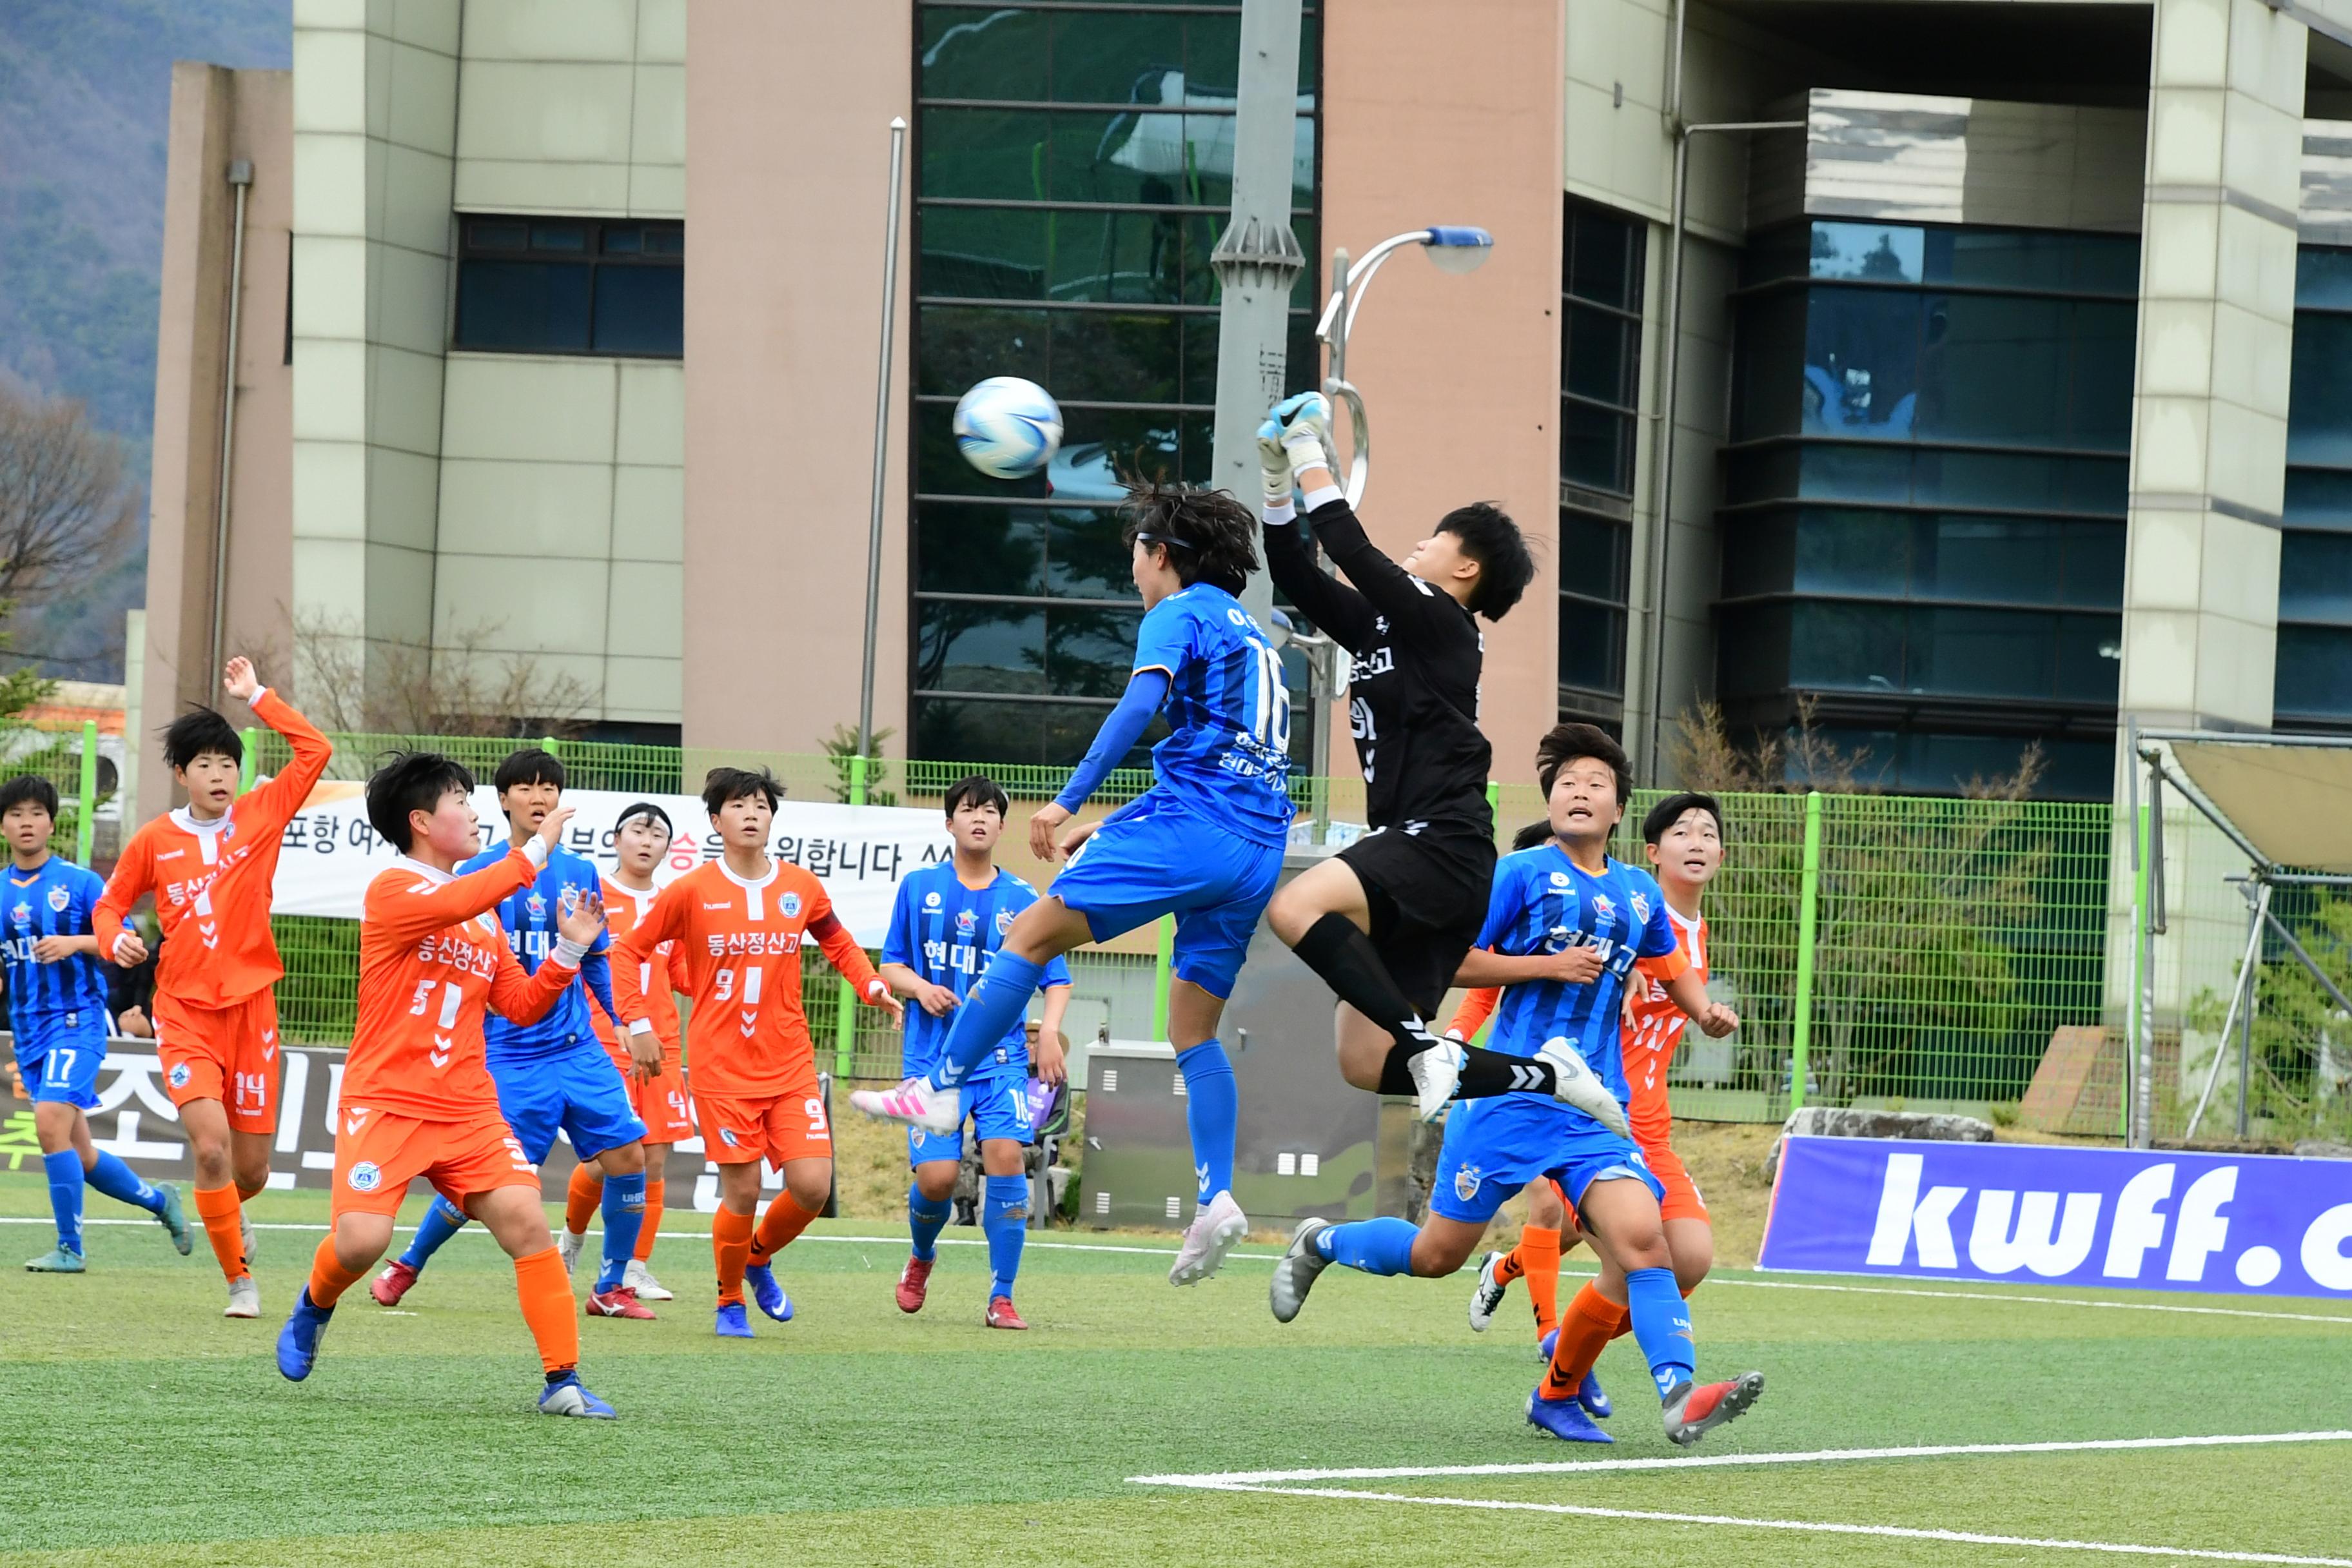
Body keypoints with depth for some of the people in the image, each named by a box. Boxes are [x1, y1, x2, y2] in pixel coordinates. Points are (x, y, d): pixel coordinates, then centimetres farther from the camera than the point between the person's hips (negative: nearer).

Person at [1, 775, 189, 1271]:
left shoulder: (80, 883, -2)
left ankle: (70, 1247, -16)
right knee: (78, 1154, 9)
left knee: (51, 1124, -23)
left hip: (77, 1020, -5)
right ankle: (157, 1199, 33)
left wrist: (75, 943, -19)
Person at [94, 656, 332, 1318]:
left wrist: (257, 696, -6)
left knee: (251, 1168, 6)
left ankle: (230, 1213, 44)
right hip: (185, 1013, -1)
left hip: (251, 1010, 1)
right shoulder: (153, 841, 0)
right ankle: (240, 1279, -7)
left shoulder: (259, 816, 1)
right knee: (211, 1145, -21)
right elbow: (110, 904, 13)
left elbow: (315, 751, -7)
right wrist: (116, 938, -8)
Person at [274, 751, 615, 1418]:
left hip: (468, 1108, 6)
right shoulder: (393, 891, -7)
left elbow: (520, 1004, 16)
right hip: (385, 1103, -6)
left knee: (526, 1220, -13)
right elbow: (453, 903, -29)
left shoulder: (484, 912, 16)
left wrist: (570, 950, 2)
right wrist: (534, 852, -23)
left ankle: (563, 1381, -9)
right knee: (361, 1240, -18)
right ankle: (313, 1309, 18)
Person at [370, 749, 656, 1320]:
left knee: (628, 1155, -7)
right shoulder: (478, 875, -4)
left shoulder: (581, 874, 9)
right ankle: (405, 1268, 17)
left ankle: (611, 1289, 8)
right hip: (510, 1054, -4)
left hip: (578, 1050, 4)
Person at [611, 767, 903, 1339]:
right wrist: (637, 1023, -7)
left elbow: (837, 941, 22)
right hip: (722, 1067, -3)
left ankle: (759, 1257, 22)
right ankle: (730, 1301, 19)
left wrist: (871, 986, 4)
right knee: (742, 1191, -4)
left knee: (813, 1185, -9)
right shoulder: (691, 891, -4)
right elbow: (630, 950, 3)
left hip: (790, 1065, 3)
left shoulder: (801, 887, 4)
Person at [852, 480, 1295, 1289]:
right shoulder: (1249, 633, 27)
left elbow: (1140, 704, -18)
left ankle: (941, 1087, -2)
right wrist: (1109, 828, 31)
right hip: (1257, 854, 8)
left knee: (1032, 934, -1)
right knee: (1195, 1031, 11)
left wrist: (1071, 801, -20)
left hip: (1190, 830, -8)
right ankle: (1216, 1199, -2)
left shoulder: (1180, 615, 1)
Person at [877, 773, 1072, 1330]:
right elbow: (890, 965, 11)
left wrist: (1049, 1029, -12)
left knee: (1005, 1154, -19)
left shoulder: (1022, 900, 5)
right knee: (937, 1175, -10)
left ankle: (1001, 1298, -11)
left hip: (1002, 1058, 0)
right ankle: (921, 1258, 26)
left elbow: (1056, 978, 7)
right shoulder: (919, 887, 6)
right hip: (934, 1058, 0)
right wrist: (920, 989, -11)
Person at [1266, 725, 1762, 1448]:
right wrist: (1551, 965, -13)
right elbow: (1451, 959, -5)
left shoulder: (1640, 894, 13)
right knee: (1438, 1254, 6)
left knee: (1641, 1236, -19)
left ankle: (1680, 1397, -30)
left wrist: (1704, 1008, 8)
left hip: (1596, 1108, 3)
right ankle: (1319, 1243, 34)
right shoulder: (1523, 873, -3)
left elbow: (1671, 969, 30)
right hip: (1510, 1094, -3)